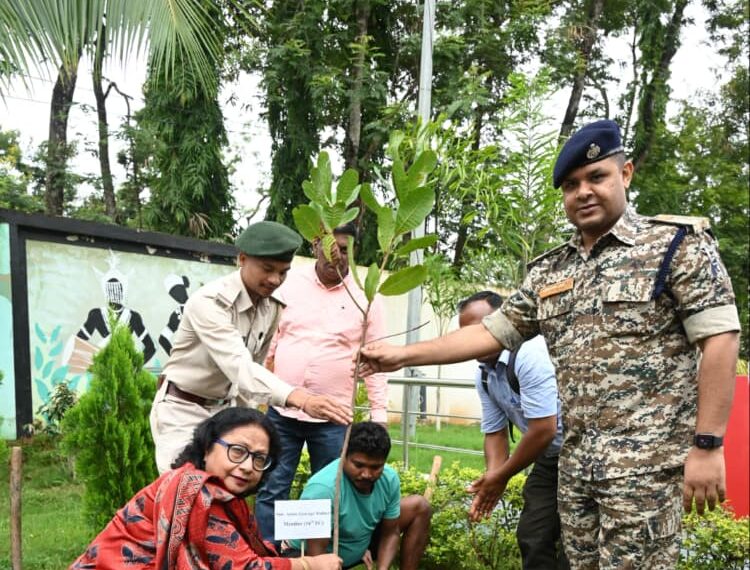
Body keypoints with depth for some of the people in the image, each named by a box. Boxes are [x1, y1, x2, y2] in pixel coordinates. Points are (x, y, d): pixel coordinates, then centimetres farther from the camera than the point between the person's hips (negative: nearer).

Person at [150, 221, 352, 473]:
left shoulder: (272, 307, -5)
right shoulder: (209, 302, -28)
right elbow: (239, 364, -42)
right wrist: (298, 397, -55)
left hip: (223, 409, 6)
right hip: (182, 409, -6)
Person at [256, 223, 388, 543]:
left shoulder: (366, 297, 0)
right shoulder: (289, 283, 2)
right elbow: (268, 341, 7)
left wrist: (379, 414, 0)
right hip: (281, 410, 1)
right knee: (272, 491, 6)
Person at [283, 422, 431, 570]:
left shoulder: (389, 478, -17)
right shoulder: (323, 488, -36)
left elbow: (390, 533, -6)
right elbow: (316, 556, -31)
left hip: (361, 548, 7)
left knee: (420, 507, -2)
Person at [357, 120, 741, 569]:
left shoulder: (679, 244, -4)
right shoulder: (549, 271, 13)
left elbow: (720, 341, -9)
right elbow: (493, 332, 14)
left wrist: (707, 445, -15)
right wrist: (403, 356, 8)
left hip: (645, 461, -6)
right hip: (575, 463, 6)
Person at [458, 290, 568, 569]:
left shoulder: (530, 354, -27)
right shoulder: (484, 374, 1)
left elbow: (544, 431, -28)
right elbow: (495, 433, 7)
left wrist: (502, 476, -16)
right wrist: (492, 481, -9)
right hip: (550, 457, 8)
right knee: (531, 536, 10)